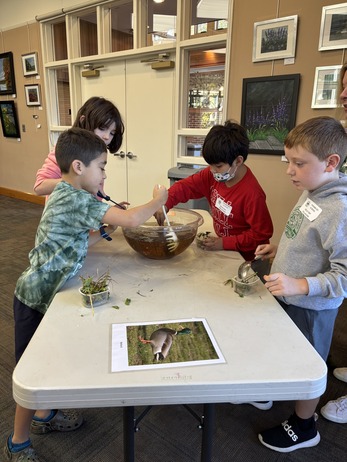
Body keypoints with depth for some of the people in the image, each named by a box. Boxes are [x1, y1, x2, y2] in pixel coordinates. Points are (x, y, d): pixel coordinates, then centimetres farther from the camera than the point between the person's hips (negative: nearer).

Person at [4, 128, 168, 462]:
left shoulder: (64, 195, 6)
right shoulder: (75, 199, -25)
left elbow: (79, 243, 10)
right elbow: (132, 220, -32)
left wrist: (106, 223, 1)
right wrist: (158, 199, -15)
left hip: (46, 294, 9)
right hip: (35, 299, -9)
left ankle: (44, 416, 46)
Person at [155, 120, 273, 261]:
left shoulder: (252, 193, -28)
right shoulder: (212, 175, -10)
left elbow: (262, 233, -22)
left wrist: (224, 243, -24)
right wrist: (165, 203, -26)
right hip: (223, 249, 9)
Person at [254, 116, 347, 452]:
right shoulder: (309, 193, -1)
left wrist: (301, 285, -37)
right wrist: (279, 250, 5)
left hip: (310, 307, -8)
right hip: (287, 297, 8)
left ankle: (303, 427, 40)